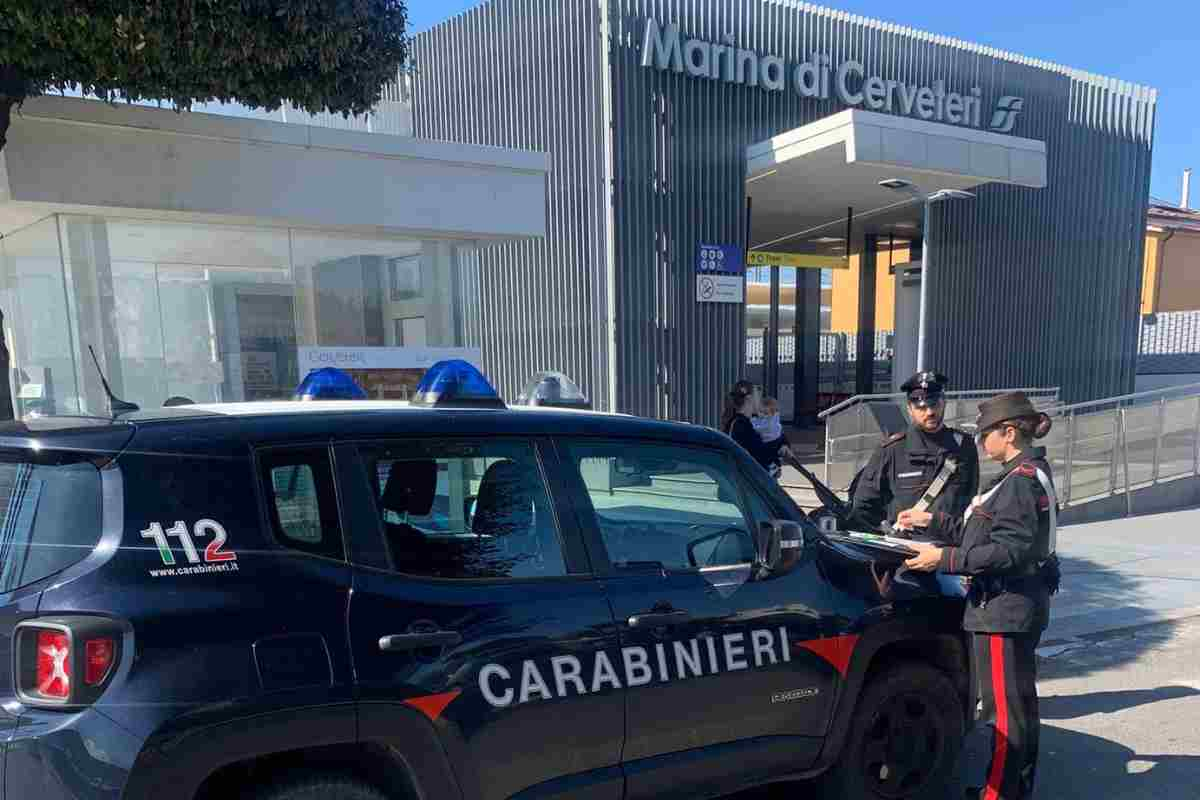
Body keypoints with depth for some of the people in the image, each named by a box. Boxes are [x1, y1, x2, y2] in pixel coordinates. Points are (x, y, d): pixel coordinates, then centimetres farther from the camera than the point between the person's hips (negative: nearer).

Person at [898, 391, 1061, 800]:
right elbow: (978, 533, 16)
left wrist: (944, 559, -23)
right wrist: (932, 521, 12)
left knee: (1004, 707, -1)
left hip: (1004, 610, -11)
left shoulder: (1023, 480, -18)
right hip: (1019, 607, 11)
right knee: (1020, 701, 20)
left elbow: (1009, 550, -25)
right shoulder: (1026, 475, 14)